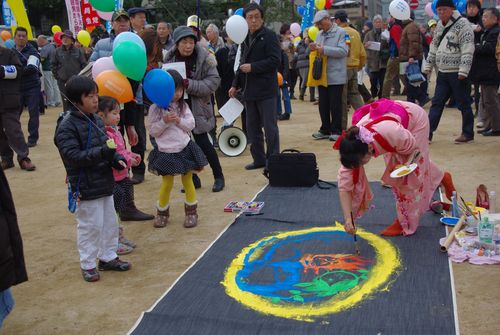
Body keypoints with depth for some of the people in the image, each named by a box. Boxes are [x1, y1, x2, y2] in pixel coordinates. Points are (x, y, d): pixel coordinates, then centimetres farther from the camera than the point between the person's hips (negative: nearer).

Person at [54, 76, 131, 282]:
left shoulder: (96, 120, 6)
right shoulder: (67, 127, -17)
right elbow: (73, 156, -25)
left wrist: (116, 158, -4)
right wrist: (102, 152, -32)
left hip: (104, 182, 8)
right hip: (86, 187, -8)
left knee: (109, 222, 17)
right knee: (90, 226, 3)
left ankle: (108, 257, 33)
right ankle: (87, 265, 19)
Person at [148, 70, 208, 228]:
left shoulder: (183, 106, 3)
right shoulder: (155, 108, -7)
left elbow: (191, 125, 2)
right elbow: (153, 131, -6)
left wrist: (179, 121, -15)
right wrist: (165, 122, -20)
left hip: (185, 148, 3)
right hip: (166, 151, -3)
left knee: (187, 180, 10)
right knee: (167, 183, 6)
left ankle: (191, 212, 23)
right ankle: (162, 212, 25)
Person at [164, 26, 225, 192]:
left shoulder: (204, 57, -11)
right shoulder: (169, 58, -3)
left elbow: (214, 81, -14)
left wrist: (189, 84, -24)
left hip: (198, 107, -3)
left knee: (202, 142, -3)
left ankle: (218, 176, 16)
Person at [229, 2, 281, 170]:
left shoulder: (269, 35, -7)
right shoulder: (245, 38, 15)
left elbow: (275, 60, -16)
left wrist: (252, 67, -17)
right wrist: (236, 85, 18)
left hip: (266, 90, -7)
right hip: (249, 90, 7)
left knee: (270, 127, -3)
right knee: (252, 127, 12)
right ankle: (259, 159, 22)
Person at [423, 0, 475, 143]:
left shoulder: (462, 24, -11)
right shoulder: (440, 25, 14)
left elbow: (467, 49, -18)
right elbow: (434, 46, 24)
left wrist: (463, 70, -23)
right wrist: (428, 65, 20)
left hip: (456, 73, -7)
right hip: (443, 72, 8)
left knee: (463, 104, 3)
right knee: (436, 103, 7)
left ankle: (468, 134, 14)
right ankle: (427, 133, 10)